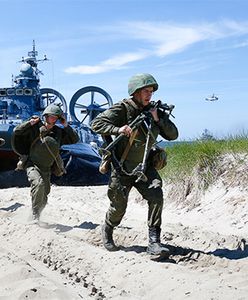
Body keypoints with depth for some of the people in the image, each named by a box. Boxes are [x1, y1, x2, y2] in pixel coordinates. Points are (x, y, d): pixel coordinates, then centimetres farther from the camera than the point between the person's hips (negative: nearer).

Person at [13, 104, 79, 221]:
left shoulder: (58, 131, 3)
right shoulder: (35, 128, -8)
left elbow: (75, 139, 4)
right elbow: (17, 131, -10)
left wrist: (66, 126, -5)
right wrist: (31, 122, -19)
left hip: (46, 169, 5)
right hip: (33, 166, -5)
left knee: (43, 200, 10)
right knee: (39, 183, -34)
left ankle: (36, 217, 34)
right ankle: (35, 216, -27)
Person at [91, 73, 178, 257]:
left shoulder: (155, 111, 5)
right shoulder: (122, 109, -10)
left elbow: (173, 135, 3)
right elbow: (96, 124, -17)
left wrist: (158, 119, -12)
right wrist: (118, 129, -32)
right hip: (122, 168, -4)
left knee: (156, 196, -19)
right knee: (119, 207, 3)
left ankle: (154, 242, -15)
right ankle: (107, 231, 36)